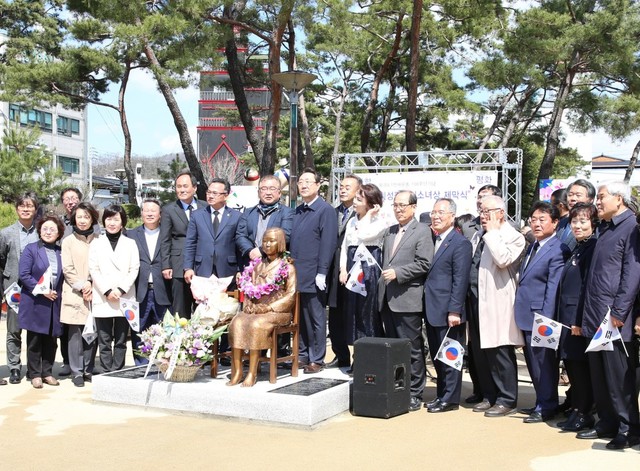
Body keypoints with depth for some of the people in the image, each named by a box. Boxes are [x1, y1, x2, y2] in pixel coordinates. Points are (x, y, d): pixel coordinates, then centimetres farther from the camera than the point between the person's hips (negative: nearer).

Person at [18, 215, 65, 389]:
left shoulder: (61, 252, 10)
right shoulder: (31, 249, -3)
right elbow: (24, 275, -9)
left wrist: (58, 293, -1)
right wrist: (41, 290, -15)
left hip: (54, 303, 4)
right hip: (35, 303, -4)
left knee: (51, 341, 8)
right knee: (34, 341, 3)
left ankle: (47, 373, 18)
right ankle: (35, 374, 10)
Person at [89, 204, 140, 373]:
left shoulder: (130, 244, 10)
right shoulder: (96, 243, 10)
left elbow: (134, 270, 3)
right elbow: (93, 270, 2)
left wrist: (121, 289, -10)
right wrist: (107, 291, -9)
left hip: (125, 299, 0)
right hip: (102, 300, 0)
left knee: (121, 340, 3)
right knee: (104, 340, 1)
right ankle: (106, 372, 4)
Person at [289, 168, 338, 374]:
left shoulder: (325, 210, -7)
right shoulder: (297, 211, 15)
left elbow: (328, 242, -12)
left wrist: (322, 272, -17)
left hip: (313, 276, -7)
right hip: (296, 275, 7)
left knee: (316, 319, 1)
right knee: (299, 317, 12)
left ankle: (316, 359, 9)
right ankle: (302, 355, 22)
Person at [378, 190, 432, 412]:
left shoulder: (422, 232, -4)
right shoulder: (389, 232, 18)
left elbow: (423, 264, -12)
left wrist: (397, 273, -16)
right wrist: (382, 278, 12)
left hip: (408, 299, -7)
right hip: (388, 299, 7)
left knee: (412, 349, -1)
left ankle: (414, 395, 6)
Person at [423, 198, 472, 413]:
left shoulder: (460, 243, -10)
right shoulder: (432, 240, 14)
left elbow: (460, 281, -15)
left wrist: (454, 310, -19)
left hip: (448, 312, -8)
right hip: (432, 311, 8)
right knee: (437, 357, 14)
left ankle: (450, 399, 9)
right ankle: (441, 395, 24)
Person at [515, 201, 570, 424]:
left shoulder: (558, 250, -14)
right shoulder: (533, 247, 14)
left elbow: (553, 288, -18)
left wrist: (545, 320, -20)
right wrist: (520, 313, 14)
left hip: (541, 316, -9)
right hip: (526, 316, 9)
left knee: (543, 362, 1)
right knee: (533, 362, 16)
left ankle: (546, 407, 13)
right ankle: (541, 402, 27)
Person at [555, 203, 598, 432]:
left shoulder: (593, 248, -12)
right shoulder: (576, 249, 16)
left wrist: (580, 321, -20)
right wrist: (560, 318, 15)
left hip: (581, 320, -9)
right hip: (567, 318, 9)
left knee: (580, 367, -1)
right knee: (571, 365, 13)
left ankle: (583, 414, 9)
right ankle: (576, 411, 21)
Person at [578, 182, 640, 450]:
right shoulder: (605, 229, 18)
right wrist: (588, 315, 15)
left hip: (615, 319, -8)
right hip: (595, 317, 9)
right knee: (599, 375, 12)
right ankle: (607, 423, 22)